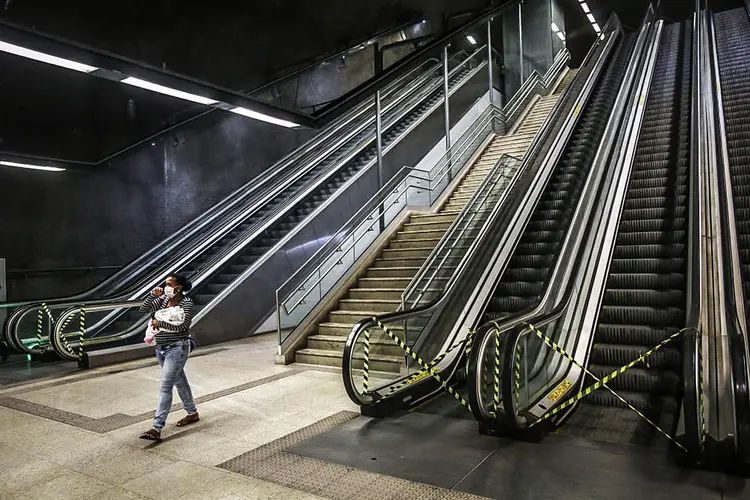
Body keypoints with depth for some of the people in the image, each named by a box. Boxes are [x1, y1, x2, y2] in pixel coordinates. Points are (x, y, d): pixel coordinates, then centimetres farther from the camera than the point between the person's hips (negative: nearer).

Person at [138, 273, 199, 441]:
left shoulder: (187, 304, -13)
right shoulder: (163, 300, 6)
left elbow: (182, 325, -25)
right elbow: (143, 309, 4)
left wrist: (159, 323, -19)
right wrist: (152, 295, -11)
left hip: (176, 349, -8)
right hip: (161, 348, 8)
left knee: (165, 387, -11)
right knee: (179, 381, 20)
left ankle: (157, 428, -10)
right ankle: (193, 413, 36)